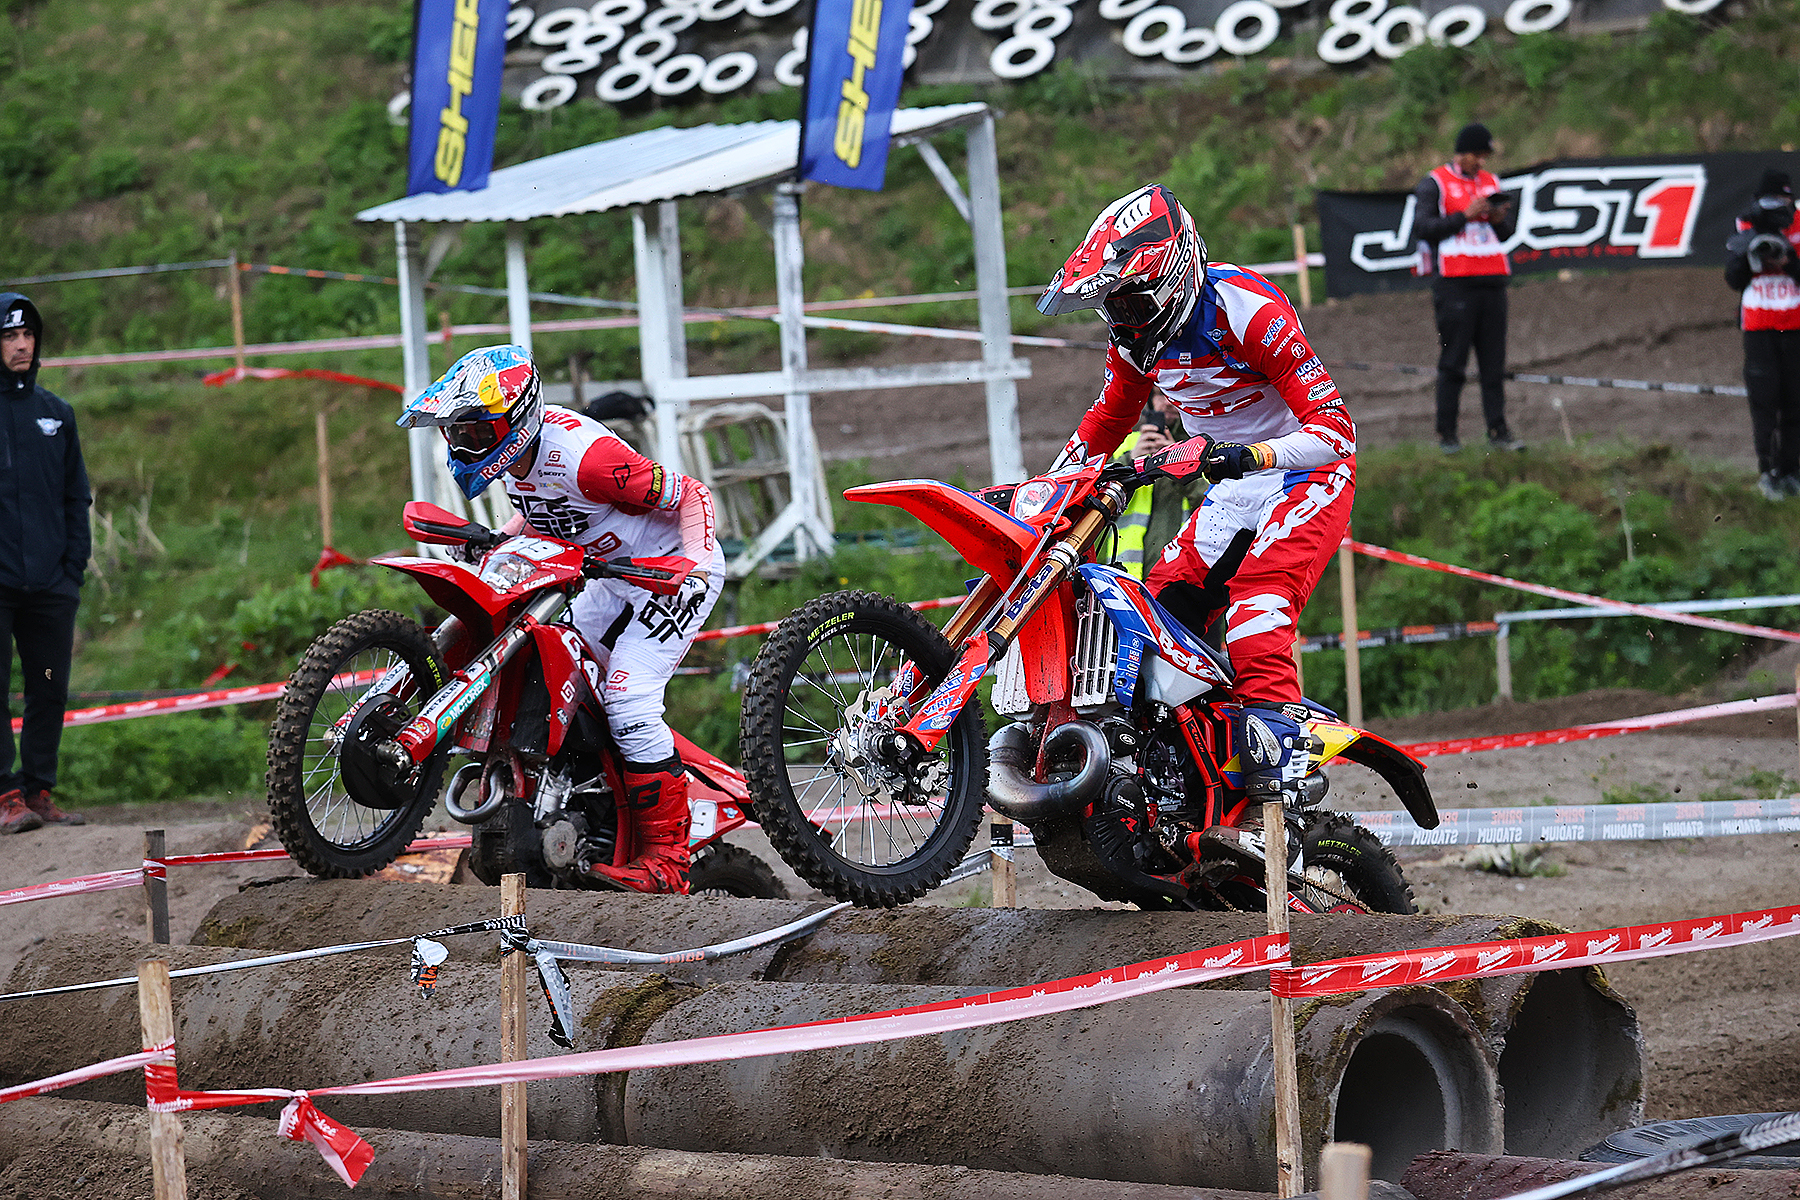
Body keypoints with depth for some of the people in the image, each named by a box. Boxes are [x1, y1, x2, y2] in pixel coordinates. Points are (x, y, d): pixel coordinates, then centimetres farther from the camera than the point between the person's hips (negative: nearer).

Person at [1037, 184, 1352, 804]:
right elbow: (1108, 418, 18)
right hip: (1232, 485, 8)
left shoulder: (1248, 308, -25)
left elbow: (1336, 429, -28)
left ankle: (1279, 758, -39)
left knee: (1256, 599, -30)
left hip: (1309, 474, -8)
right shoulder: (1134, 333, -1)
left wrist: (1251, 455, -43)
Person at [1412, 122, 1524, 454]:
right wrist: (1465, 216, -14)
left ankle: (1498, 430, 3)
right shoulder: (1435, 184, 2)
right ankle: (1447, 434, 1)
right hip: (1454, 282, -5)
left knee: (1494, 361, 2)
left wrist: (1500, 220, -2)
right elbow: (1423, 226, -10)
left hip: (1491, 280, 5)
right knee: (1452, 362, -4)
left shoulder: (1491, 183, 18)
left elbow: (1506, 234, 21)